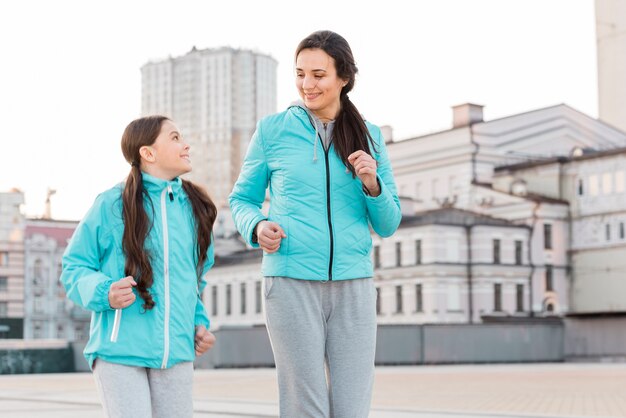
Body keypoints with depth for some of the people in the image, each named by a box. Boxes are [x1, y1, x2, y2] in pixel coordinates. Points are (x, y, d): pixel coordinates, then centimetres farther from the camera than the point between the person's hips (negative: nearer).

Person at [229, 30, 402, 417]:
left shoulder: (368, 135, 8)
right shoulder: (273, 129, 3)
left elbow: (388, 225, 9)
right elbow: (242, 199, 12)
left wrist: (372, 185, -10)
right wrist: (257, 226, -9)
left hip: (353, 286, 2)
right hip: (292, 283, -2)